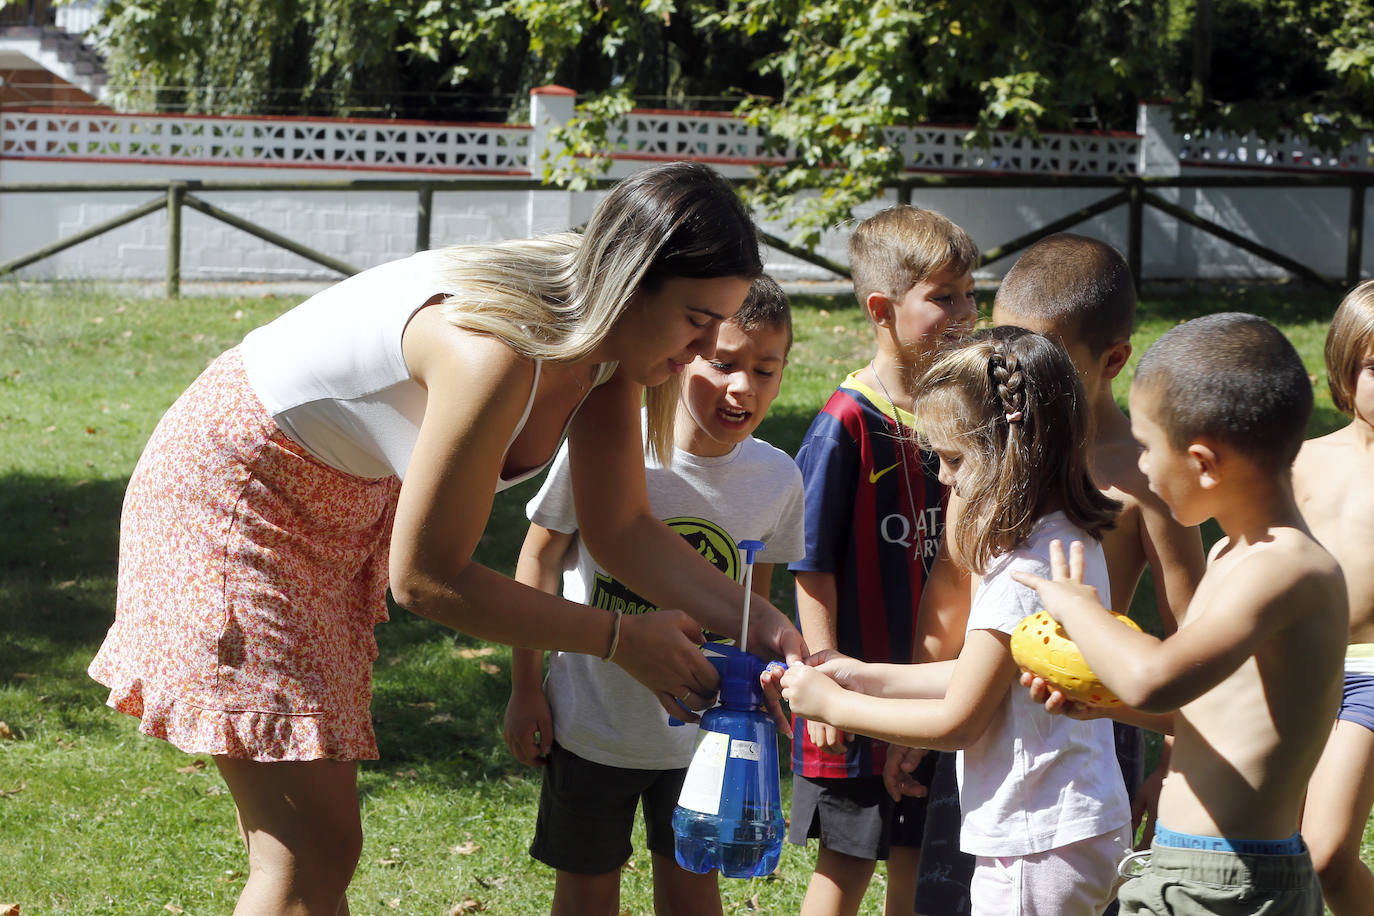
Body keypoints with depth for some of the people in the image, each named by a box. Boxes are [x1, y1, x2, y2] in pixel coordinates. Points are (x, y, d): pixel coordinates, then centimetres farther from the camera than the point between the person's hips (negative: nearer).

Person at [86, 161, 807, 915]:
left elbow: (621, 528, 0)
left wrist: (753, 619, -14)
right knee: (311, 853, -12)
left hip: (342, 505, 9)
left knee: (307, 844, 15)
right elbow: (425, 578, -28)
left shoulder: (605, 344, -9)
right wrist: (620, 640, -21)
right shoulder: (499, 350, -36)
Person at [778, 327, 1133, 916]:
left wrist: (832, 704, -5)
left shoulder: (1026, 573, -22)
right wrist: (871, 678, 15)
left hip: (1040, 845, -9)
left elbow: (956, 722, -15)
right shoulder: (1073, 541, 7)